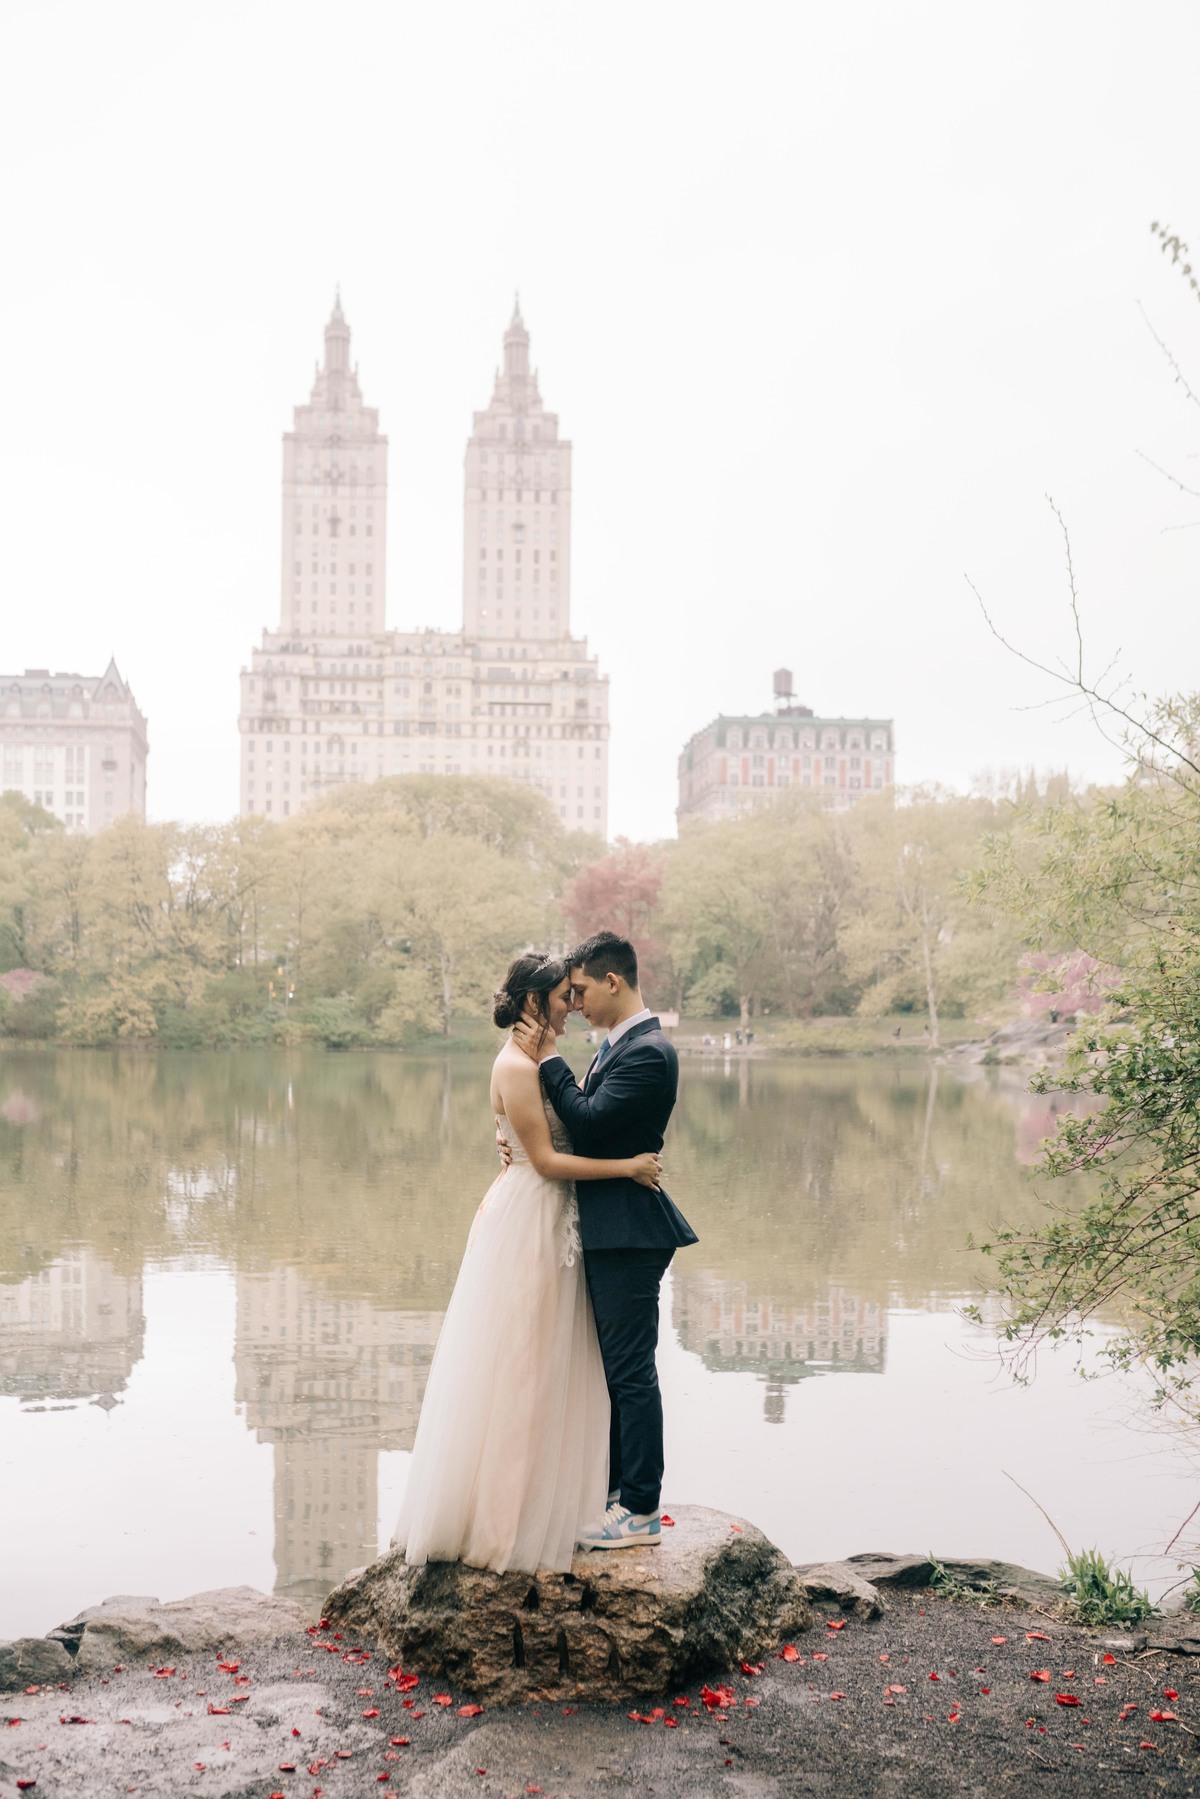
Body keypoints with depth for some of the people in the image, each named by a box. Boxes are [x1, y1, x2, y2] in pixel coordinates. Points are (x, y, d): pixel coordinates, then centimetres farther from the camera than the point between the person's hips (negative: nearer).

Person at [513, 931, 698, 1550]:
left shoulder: (649, 1052, -18)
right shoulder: (617, 1045, 14)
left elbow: (590, 1123, -22)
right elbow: (589, 1128, 15)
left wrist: (550, 1061, -14)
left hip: (629, 1232, -10)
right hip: (608, 1231, 10)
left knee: (631, 1369, -2)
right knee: (614, 1365, 18)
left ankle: (642, 1511, 7)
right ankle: (618, 1489, 29)